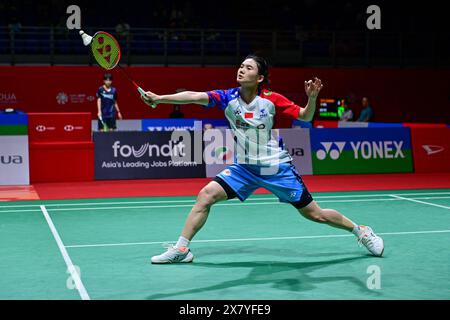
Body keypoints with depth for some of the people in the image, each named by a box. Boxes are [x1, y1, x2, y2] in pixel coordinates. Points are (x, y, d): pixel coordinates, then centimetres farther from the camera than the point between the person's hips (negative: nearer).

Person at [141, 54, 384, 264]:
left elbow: (305, 117, -4)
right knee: (206, 195, -14)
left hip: (277, 167, -2)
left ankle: (361, 231, 26)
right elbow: (194, 96, -24)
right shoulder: (227, 97, -9)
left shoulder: (271, 99, -12)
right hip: (244, 167, 3)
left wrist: (312, 97, -24)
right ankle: (181, 249, -4)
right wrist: (159, 98, -36)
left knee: (315, 214, 3)